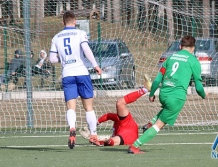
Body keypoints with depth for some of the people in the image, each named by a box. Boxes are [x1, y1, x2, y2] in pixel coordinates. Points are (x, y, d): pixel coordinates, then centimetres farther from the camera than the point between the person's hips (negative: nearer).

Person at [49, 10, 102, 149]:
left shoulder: (57, 38, 10)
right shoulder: (80, 33, 0)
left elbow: (52, 59, 8)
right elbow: (86, 49, -16)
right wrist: (95, 65, -15)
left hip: (67, 75, 2)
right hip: (82, 72, -2)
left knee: (71, 107, -5)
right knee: (89, 106, 9)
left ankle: (72, 128, -32)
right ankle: (93, 135, 10)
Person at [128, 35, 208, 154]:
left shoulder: (171, 57, 15)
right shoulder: (193, 61, 2)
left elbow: (158, 78, 13)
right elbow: (198, 86, 4)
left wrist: (151, 94, 24)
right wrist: (204, 95, 24)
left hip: (163, 94, 6)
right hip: (177, 97, -6)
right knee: (159, 124, -1)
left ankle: (152, 121, 15)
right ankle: (135, 146, -9)